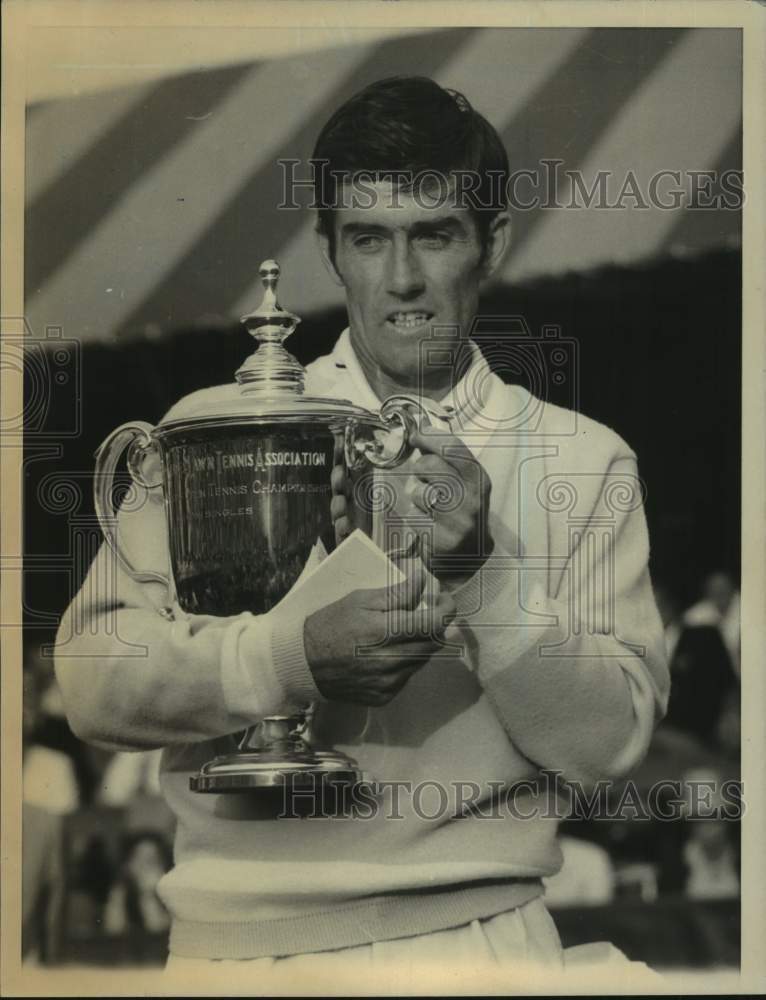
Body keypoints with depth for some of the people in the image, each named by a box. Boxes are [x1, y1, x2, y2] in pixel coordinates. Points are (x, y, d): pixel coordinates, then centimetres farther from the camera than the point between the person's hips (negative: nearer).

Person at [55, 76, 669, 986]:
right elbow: (94, 678, -3)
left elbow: (607, 740, -1)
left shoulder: (584, 461, 8)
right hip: (239, 939, 1)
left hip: (475, 933, -1)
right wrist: (296, 656, -18)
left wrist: (485, 570, -15)